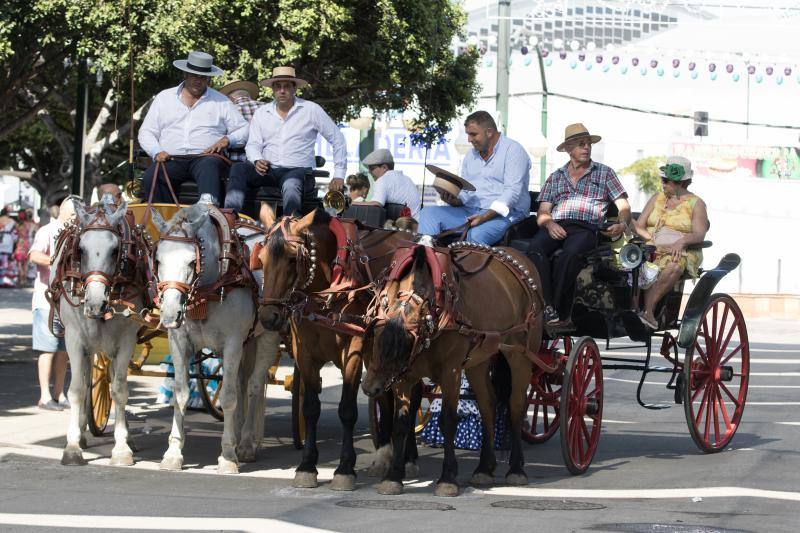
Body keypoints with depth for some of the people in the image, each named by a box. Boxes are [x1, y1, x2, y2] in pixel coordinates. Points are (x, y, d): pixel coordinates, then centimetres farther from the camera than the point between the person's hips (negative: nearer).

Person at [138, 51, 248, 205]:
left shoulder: (221, 101, 18)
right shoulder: (164, 98, 21)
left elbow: (244, 130, 17)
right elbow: (146, 132, 19)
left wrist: (227, 140, -5)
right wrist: (157, 152, -2)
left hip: (205, 157, -2)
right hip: (171, 159, 2)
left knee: (209, 168, -40)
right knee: (150, 177, -32)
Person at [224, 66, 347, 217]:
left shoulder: (311, 110, 7)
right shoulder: (261, 113, 17)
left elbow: (337, 139, 10)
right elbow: (253, 144, 9)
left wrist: (339, 175, 3)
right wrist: (257, 161, -17)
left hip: (298, 170, -3)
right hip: (268, 170, 3)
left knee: (291, 184, -39)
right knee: (238, 169, -27)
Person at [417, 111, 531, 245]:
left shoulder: (513, 150, -5)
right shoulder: (471, 156, 20)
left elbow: (512, 192, -16)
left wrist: (485, 217, -26)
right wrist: (454, 200, -6)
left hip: (502, 213, -7)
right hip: (470, 211, 7)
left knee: (476, 235, -39)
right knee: (427, 214, -10)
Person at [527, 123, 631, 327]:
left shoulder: (604, 173, 21)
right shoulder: (556, 177, 26)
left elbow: (624, 206, 13)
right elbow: (542, 212, 17)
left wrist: (622, 224, -10)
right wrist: (549, 224, -8)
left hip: (585, 228, -2)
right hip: (556, 226, 2)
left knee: (571, 253, -39)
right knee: (535, 248, -34)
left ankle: (558, 311, -36)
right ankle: (548, 307, -39)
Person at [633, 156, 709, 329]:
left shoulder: (696, 203, 8)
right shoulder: (657, 198, 21)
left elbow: (699, 235, -6)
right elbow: (639, 227, 13)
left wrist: (682, 241, -28)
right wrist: (653, 239, -8)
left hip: (682, 252, -3)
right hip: (653, 250, 3)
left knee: (674, 266, -40)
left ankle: (647, 310, -44)